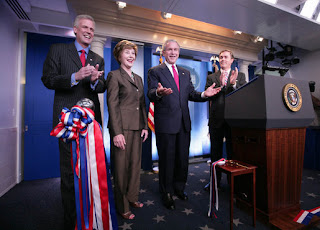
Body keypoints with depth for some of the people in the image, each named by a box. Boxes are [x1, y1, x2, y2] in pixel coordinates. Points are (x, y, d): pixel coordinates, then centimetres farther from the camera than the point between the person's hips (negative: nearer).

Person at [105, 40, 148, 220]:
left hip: (137, 128, 7)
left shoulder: (138, 78, 18)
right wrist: (117, 132, -16)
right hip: (122, 127, -6)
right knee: (121, 166, 5)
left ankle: (132, 197, 36)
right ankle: (122, 206, 25)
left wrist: (145, 126, 9)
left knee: (135, 164, 15)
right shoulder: (114, 76, -2)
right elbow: (112, 105, -10)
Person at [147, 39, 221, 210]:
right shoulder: (155, 71, 1)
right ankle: (166, 194, 28)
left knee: (183, 158, 15)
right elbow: (151, 94, -11)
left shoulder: (185, 73, 18)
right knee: (166, 159, 6)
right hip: (166, 124, -5)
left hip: (184, 123, 6)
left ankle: (179, 188, 38)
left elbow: (191, 94, 12)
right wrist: (159, 93, -34)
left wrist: (204, 94, -8)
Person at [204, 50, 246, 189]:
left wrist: (234, 84, -20)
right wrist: (220, 85, -19)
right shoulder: (211, 77, 10)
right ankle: (215, 180, 25)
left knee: (233, 151, 9)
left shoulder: (240, 76, 9)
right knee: (215, 151, 10)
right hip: (216, 120, 1)